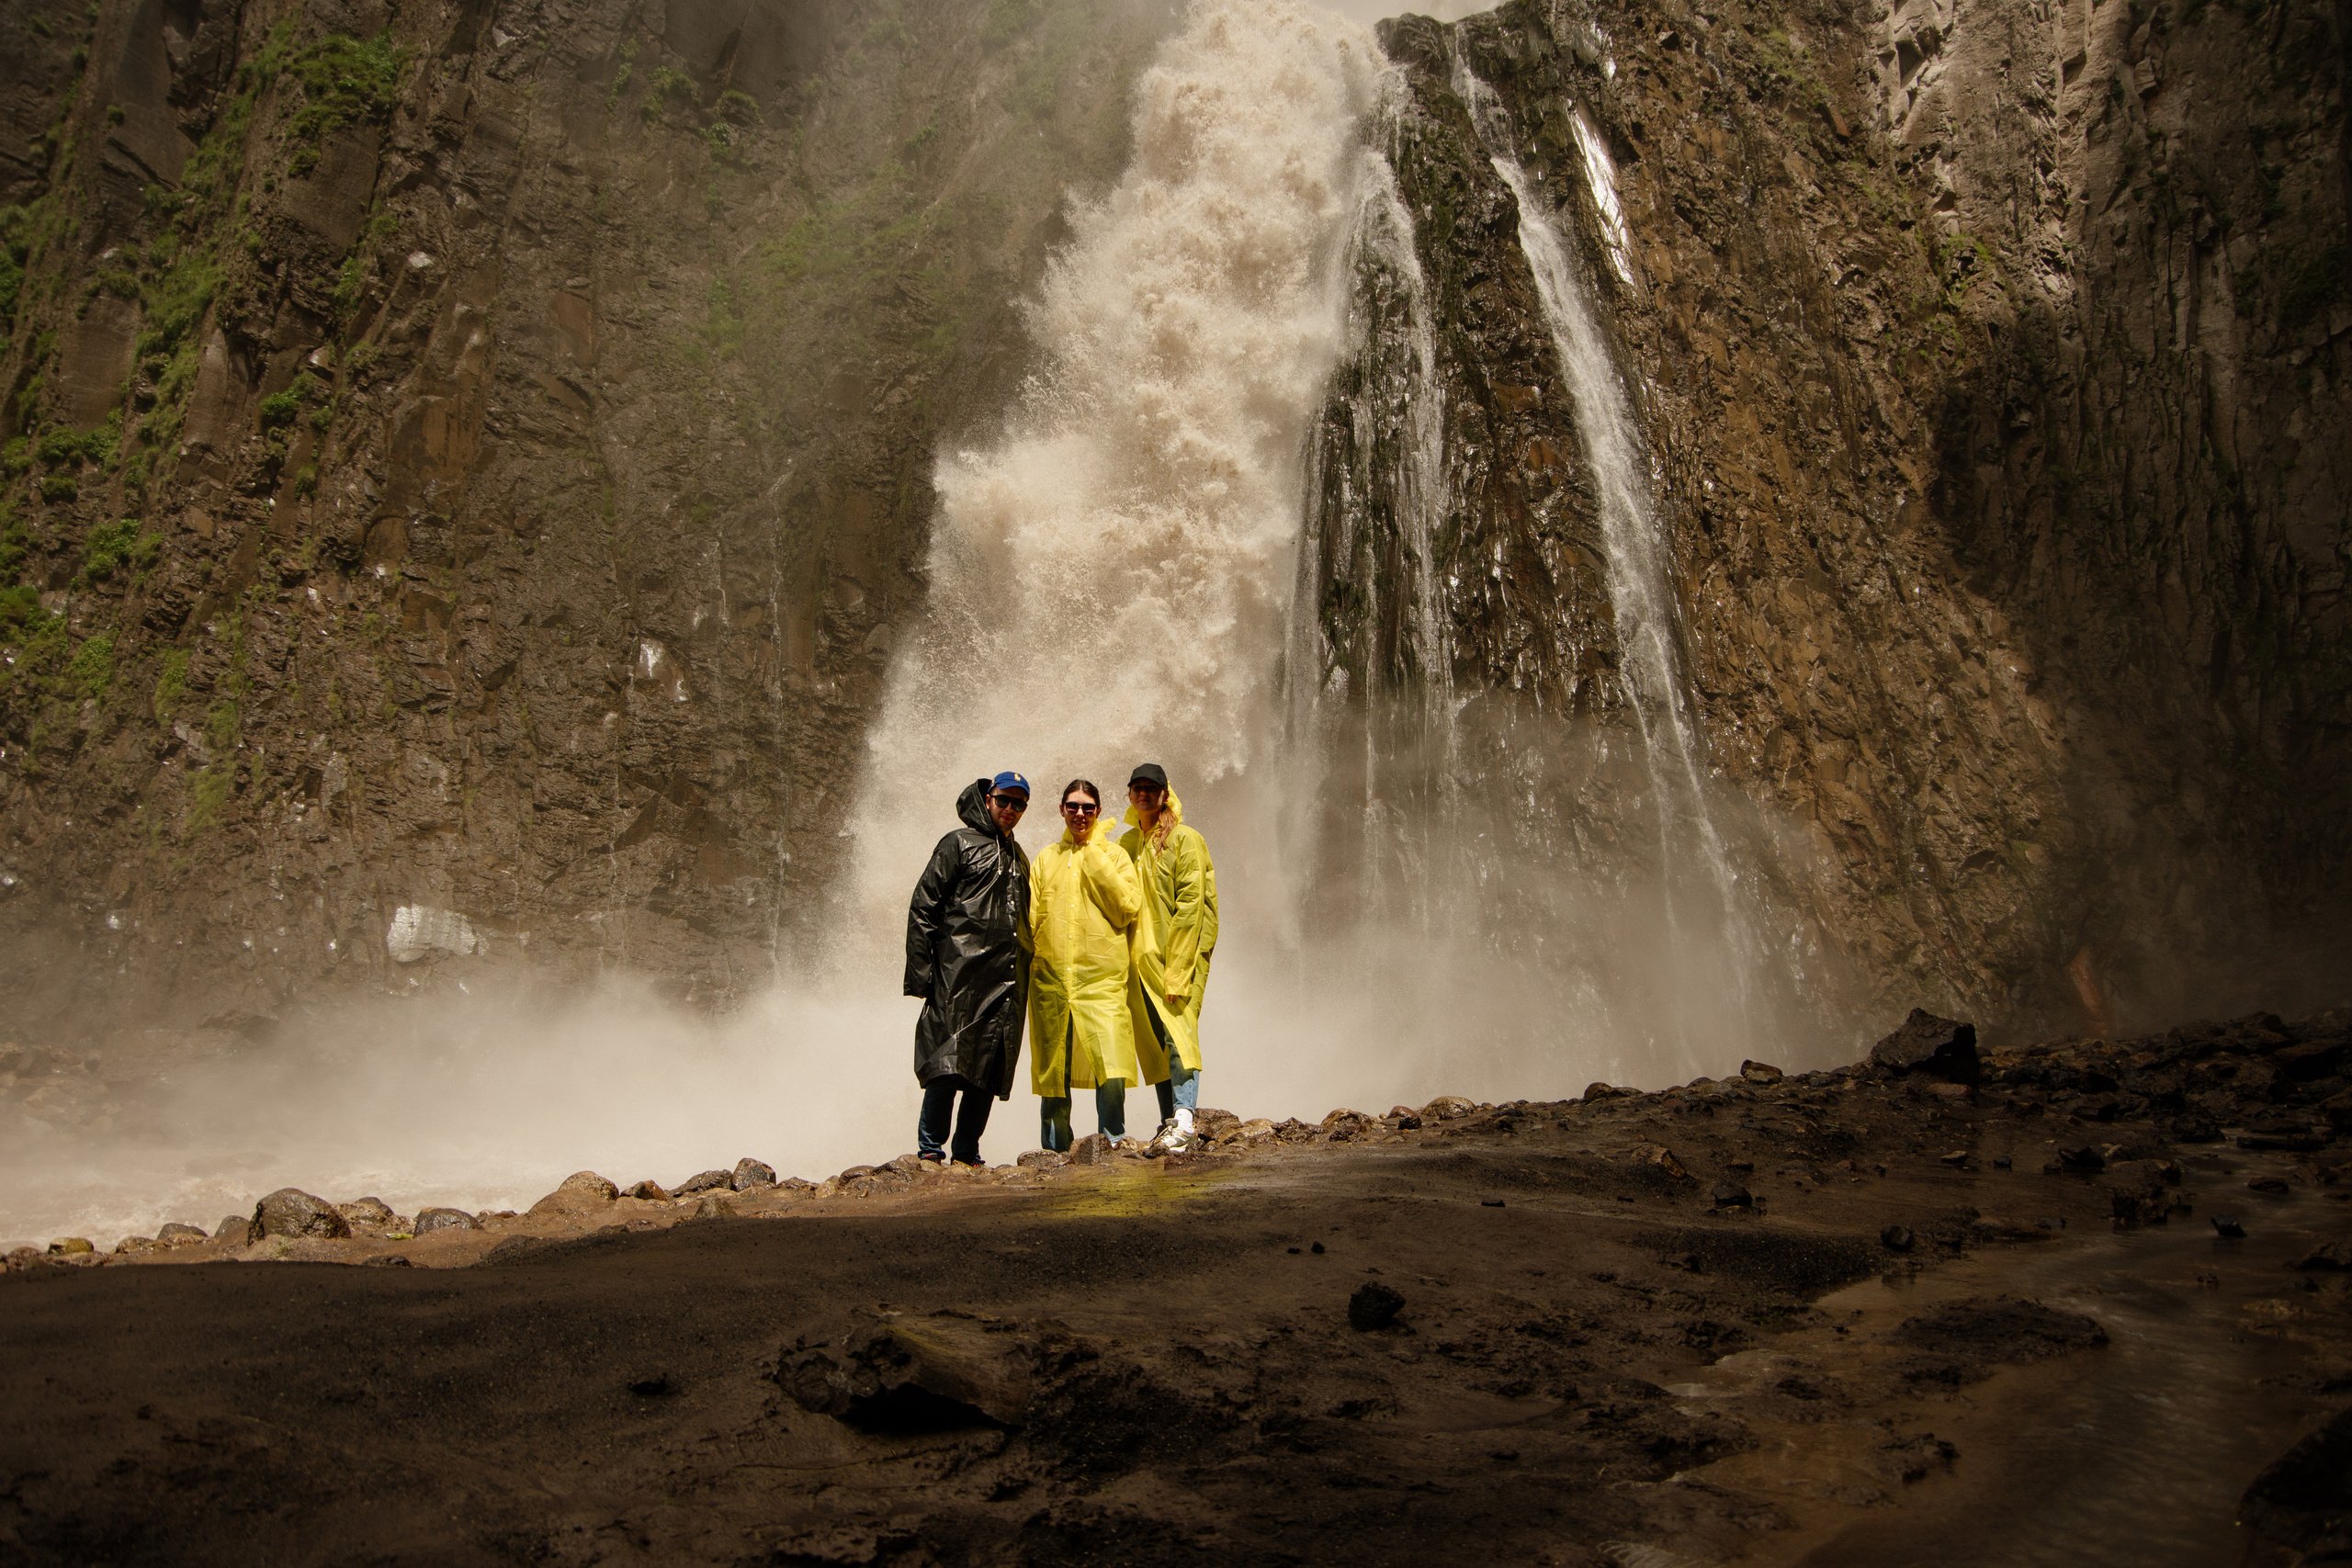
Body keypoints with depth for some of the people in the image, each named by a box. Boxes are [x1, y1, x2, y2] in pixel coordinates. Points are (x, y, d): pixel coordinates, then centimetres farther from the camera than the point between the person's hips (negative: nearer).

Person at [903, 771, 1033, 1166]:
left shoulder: (1018, 857, 24)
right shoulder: (960, 844, 4)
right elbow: (923, 907, -2)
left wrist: (1024, 977, 19)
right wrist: (920, 970, -10)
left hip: (1007, 984, 6)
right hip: (960, 976, -6)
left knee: (992, 1069, 2)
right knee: (949, 1061, -13)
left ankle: (967, 1153, 9)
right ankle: (930, 1149, -5)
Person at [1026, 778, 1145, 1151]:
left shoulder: (1114, 856, 11)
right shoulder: (1045, 859, 17)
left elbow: (1129, 907, -4)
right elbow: (1029, 917, 16)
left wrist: (1095, 857, -2)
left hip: (1103, 978, -2)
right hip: (1051, 979, 2)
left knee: (1112, 1075, -14)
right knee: (1052, 1075, 4)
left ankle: (1113, 1144, 0)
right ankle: (1055, 1154, 17)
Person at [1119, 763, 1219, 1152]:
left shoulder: (1185, 840, -3)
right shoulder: (1126, 844, 17)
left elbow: (1190, 905, -11)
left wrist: (1177, 967, -18)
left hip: (1179, 955, -6)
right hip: (1139, 958, 6)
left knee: (1179, 1032, -16)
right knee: (1153, 1043, 4)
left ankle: (1183, 1118, -24)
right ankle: (1169, 1123, 8)